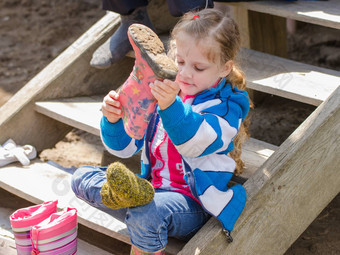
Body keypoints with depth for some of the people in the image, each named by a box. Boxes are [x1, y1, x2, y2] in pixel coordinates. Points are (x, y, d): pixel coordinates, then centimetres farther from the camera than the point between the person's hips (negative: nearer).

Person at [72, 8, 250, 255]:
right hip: (152, 187, 7)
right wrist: (113, 120, -15)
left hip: (192, 205, -7)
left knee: (144, 213, -38)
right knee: (82, 177, -4)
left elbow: (195, 143, -32)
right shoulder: (163, 92, 8)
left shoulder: (225, 106, -10)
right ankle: (124, 192, -33)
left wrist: (171, 106, -50)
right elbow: (125, 145, 7)